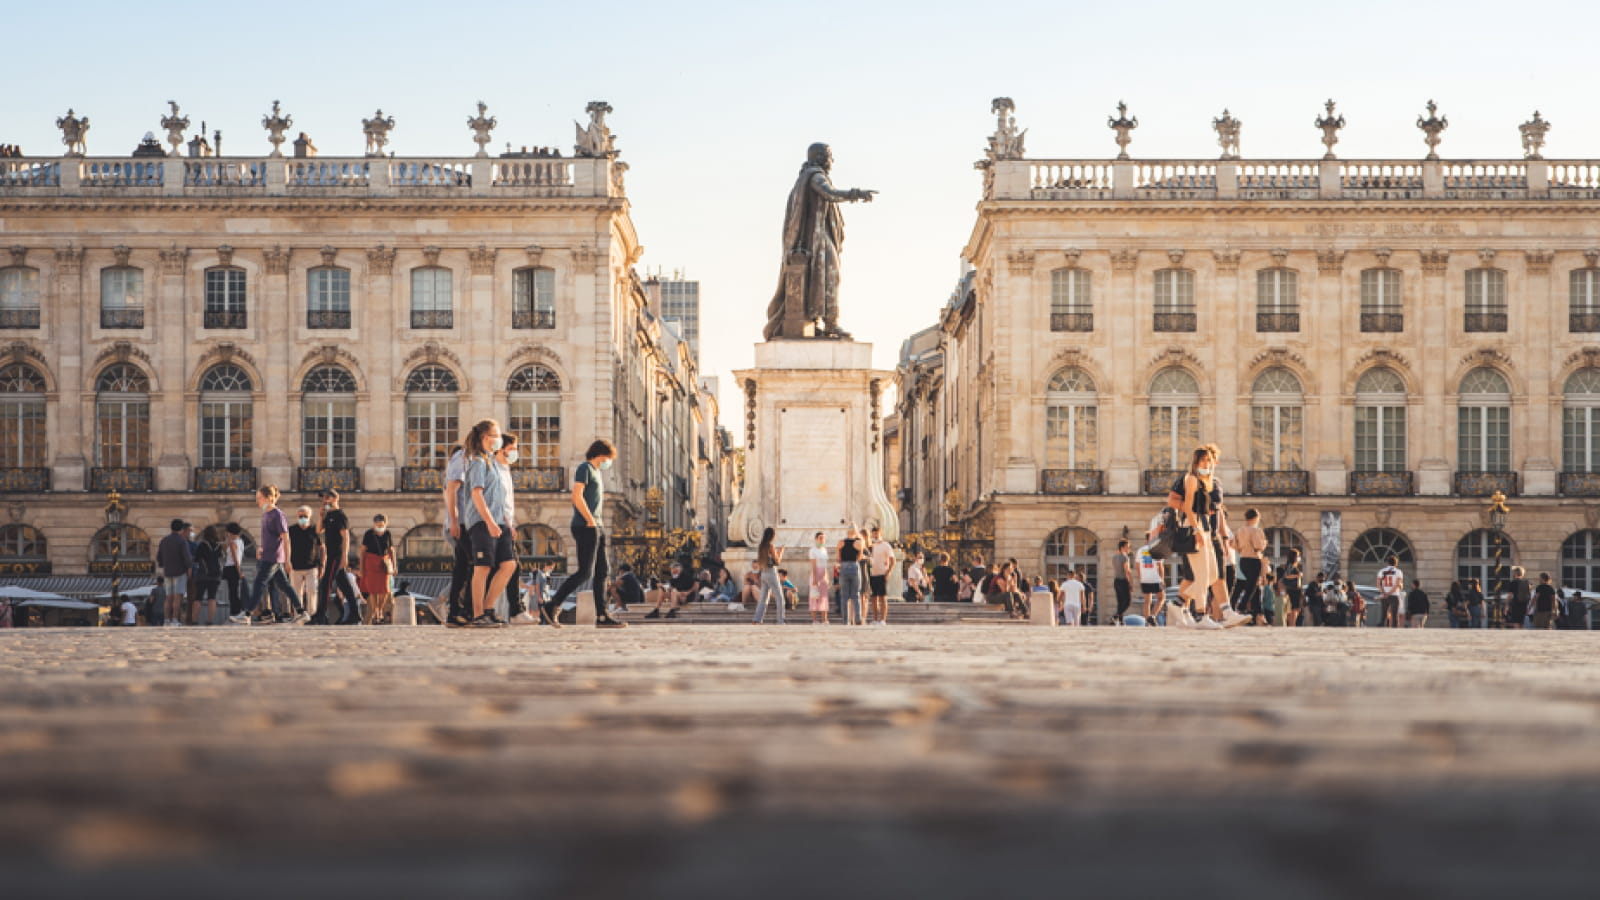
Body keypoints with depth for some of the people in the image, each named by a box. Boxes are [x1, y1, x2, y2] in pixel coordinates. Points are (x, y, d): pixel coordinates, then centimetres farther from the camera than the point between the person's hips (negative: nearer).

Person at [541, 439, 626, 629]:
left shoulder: (597, 472, 24)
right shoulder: (584, 468, -4)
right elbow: (577, 496, -16)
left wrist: (597, 525, 15)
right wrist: (590, 520, -17)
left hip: (596, 528, 10)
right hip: (585, 527, -10)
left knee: (601, 573, 6)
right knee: (585, 572, -13)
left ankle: (601, 617, 5)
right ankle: (551, 607, -11)